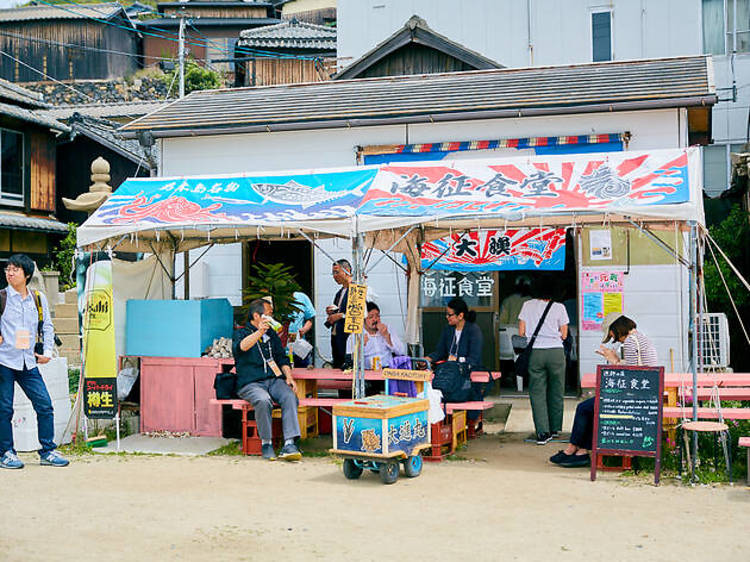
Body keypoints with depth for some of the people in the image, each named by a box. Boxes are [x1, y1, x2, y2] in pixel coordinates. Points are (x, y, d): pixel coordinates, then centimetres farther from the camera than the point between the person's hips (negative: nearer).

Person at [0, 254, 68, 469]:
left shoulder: (39, 299, 9)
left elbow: (47, 327, 18)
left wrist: (47, 351, 10)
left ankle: (48, 451, 9)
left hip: (28, 362, 3)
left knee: (45, 405, -1)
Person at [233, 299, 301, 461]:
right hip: (251, 383, -4)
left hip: (274, 380, 4)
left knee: (290, 397, -27)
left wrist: (289, 377, 7)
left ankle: (289, 445, -33)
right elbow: (241, 347, -18)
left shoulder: (272, 335, 23)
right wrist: (259, 332, -33)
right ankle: (266, 443, -20)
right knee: (263, 400, -36)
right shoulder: (241, 333, 6)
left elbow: (282, 358, 24)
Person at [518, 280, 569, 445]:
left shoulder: (527, 306, 5)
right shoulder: (558, 307, 3)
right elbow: (564, 335, 5)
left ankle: (543, 432, -5)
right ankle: (554, 428, 23)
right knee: (556, 391, 14)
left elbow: (521, 332, 4)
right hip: (556, 351, 0)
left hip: (535, 352, 0)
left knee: (537, 392, 3)